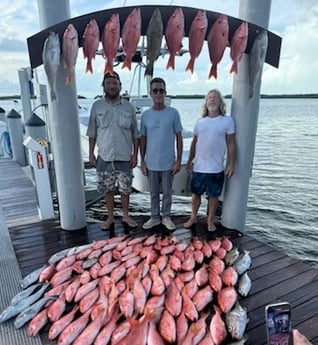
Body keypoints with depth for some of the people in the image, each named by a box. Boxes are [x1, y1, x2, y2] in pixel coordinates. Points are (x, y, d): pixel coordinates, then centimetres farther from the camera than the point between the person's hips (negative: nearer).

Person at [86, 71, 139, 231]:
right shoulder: (97, 106, 1)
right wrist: (91, 153, 0)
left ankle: (126, 216, 29)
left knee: (125, 188, 11)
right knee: (108, 189, 10)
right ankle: (110, 217, 27)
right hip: (105, 157, 0)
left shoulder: (128, 107, 1)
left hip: (125, 157, 0)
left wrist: (135, 154, -2)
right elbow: (92, 132, 4)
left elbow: (135, 134, 3)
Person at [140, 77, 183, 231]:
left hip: (168, 163, -1)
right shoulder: (145, 115, 1)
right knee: (154, 192, 15)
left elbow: (179, 138, -2)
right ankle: (154, 217, 30)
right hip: (151, 163, 2)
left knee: (167, 192, 12)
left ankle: (166, 217, 29)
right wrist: (142, 161, 3)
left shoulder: (173, 113, -4)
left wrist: (178, 160, -6)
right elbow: (142, 139, 6)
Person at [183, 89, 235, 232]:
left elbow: (230, 144, -2)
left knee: (213, 195, 9)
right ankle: (193, 217, 32)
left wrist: (231, 163, -6)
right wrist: (190, 160, 10)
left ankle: (210, 220, 28)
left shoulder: (227, 121, -2)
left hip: (216, 168, -2)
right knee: (196, 193, 12)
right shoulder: (200, 121, 5)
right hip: (198, 166, 2)